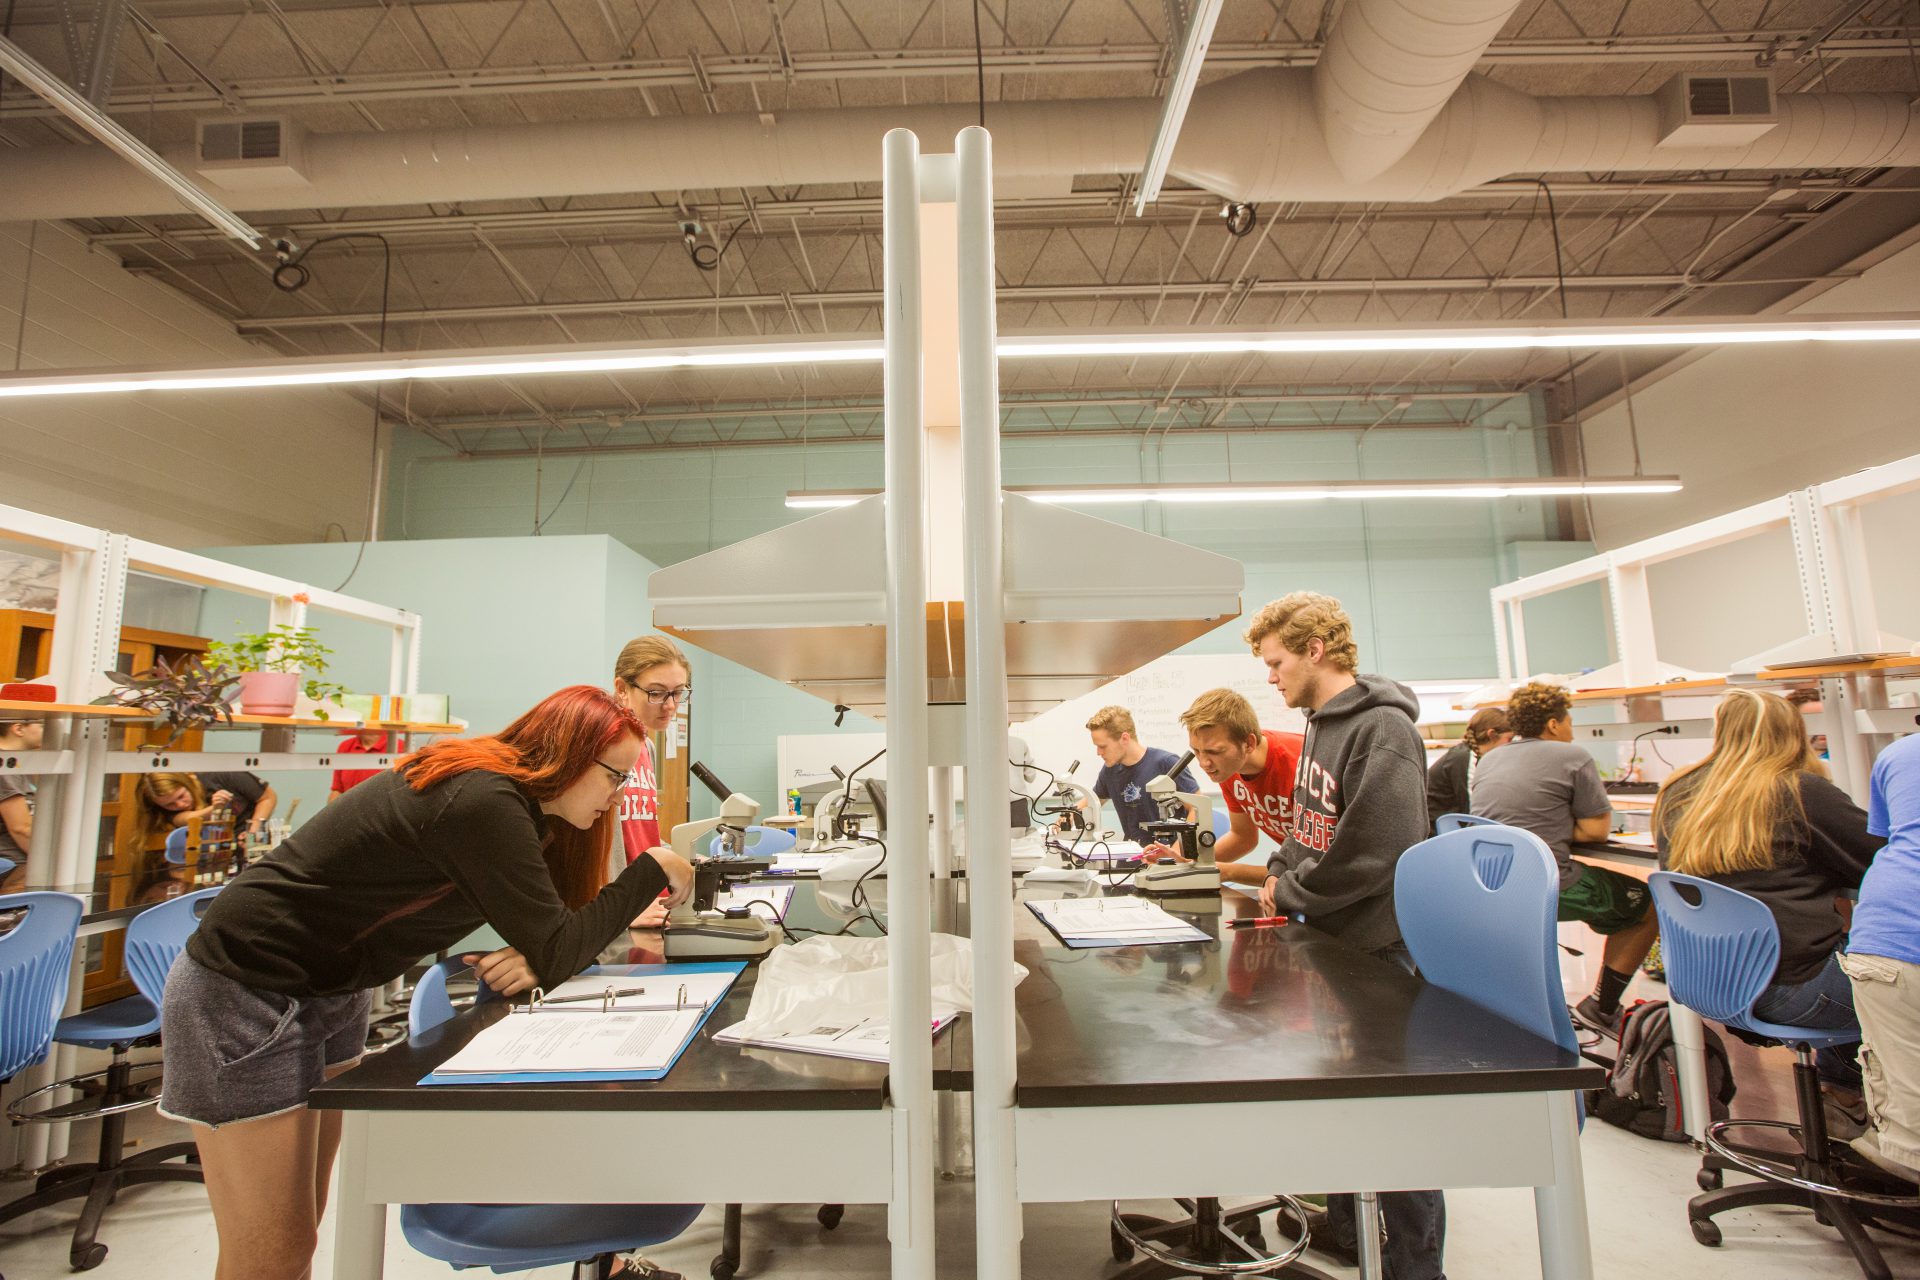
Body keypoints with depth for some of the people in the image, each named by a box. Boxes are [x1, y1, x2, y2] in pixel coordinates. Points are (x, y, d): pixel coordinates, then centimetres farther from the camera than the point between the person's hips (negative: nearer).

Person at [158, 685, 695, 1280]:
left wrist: (539, 956, -17)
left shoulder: (510, 799, 0)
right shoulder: (485, 803, -29)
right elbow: (555, 954, -26)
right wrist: (653, 871, -18)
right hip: (245, 993, -9)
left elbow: (542, 935, 5)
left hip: (331, 994, 9)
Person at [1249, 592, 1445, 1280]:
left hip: (1376, 943, -9)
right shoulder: (1321, 722, 9)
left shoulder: (1381, 728, -20)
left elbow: (1375, 852, -26)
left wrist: (1288, 893, -15)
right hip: (1328, 937, 9)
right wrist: (1279, 870, 2)